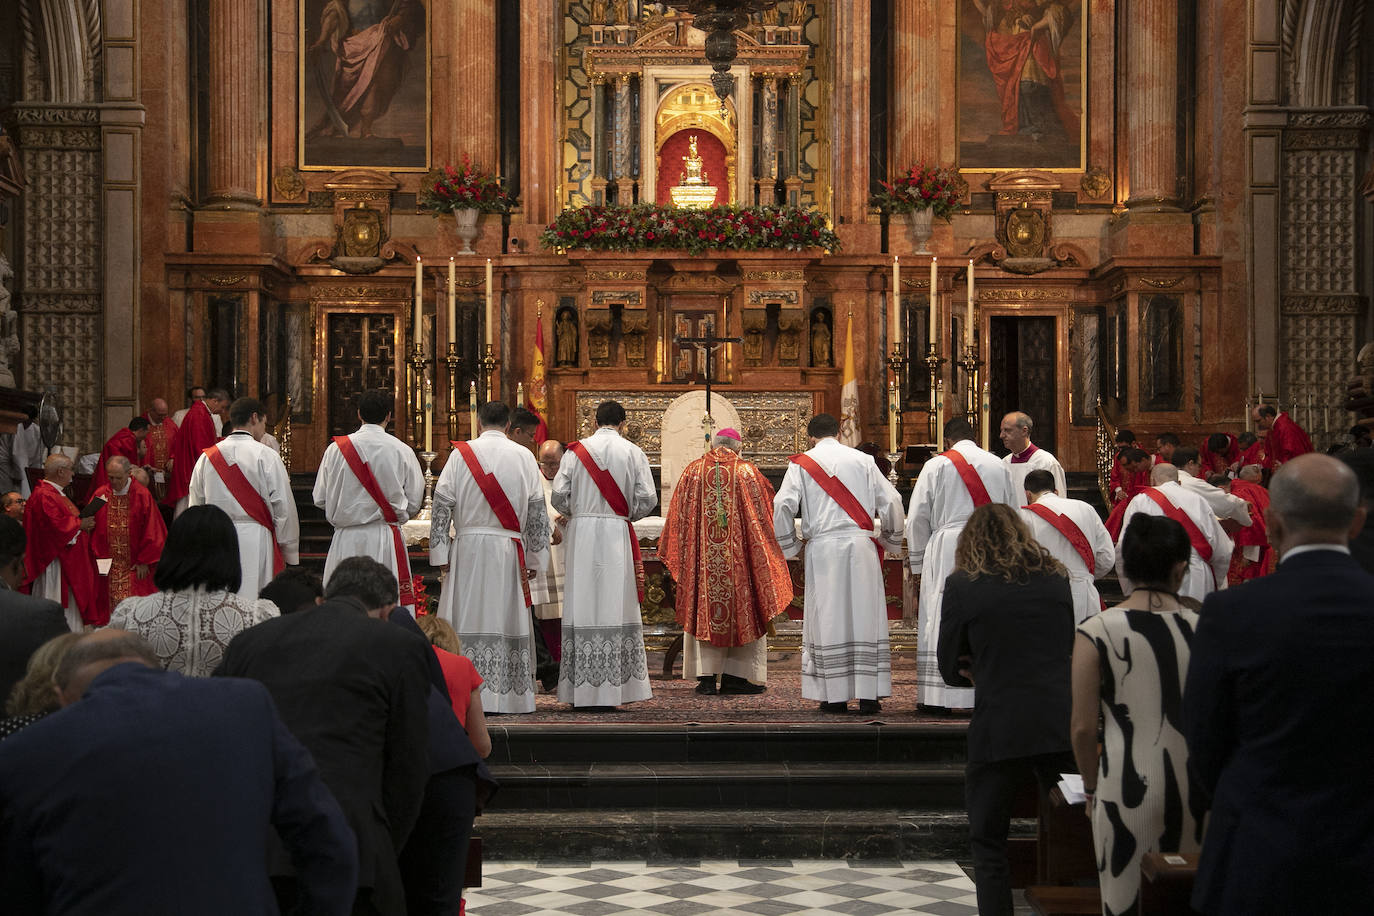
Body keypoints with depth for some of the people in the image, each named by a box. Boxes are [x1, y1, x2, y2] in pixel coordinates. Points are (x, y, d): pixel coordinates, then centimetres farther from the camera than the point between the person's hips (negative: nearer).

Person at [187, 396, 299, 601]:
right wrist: (290, 553, 3)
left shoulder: (207, 457, 7)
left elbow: (195, 505, 14)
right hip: (255, 541, -4)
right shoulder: (265, 456, -6)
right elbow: (284, 507, -6)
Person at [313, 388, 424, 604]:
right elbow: (414, 503, 3)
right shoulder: (402, 451, -3)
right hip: (386, 540, -1)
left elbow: (320, 499, 6)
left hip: (346, 540, 1)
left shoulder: (336, 449, 0)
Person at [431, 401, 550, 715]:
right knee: (507, 621, 5)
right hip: (510, 550, 1)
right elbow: (536, 510, 5)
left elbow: (442, 504, -3)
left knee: (468, 620, 0)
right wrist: (533, 558, 11)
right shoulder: (524, 456, 4)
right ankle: (509, 695, 5)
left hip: (469, 548, -1)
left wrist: (441, 553, 2)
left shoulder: (461, 454, 0)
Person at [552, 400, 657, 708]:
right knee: (616, 609, 1)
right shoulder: (633, 453, 2)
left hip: (581, 534, 1)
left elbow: (558, 496, -1)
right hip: (618, 535, -1)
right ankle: (615, 687, -2)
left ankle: (581, 688, 2)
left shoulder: (576, 451, 3)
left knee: (582, 607, 2)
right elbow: (647, 499, -3)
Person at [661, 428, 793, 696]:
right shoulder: (747, 472, 0)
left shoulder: (693, 471, 4)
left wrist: (669, 554, 15)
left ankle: (706, 676, 1)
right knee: (743, 611, 7)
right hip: (738, 555, -1)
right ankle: (734, 676, 6)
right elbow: (763, 515, 4)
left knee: (702, 612, 6)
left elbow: (678, 516, 6)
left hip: (701, 556, 2)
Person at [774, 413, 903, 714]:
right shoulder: (862, 460, 8)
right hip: (861, 546, 1)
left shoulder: (802, 464, 4)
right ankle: (869, 695, 1)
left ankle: (835, 696, 4)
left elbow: (782, 505, -6)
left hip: (823, 549, -1)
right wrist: (889, 540, 18)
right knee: (865, 617, 3)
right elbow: (891, 501, 5)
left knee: (828, 620, 4)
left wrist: (789, 545, 7)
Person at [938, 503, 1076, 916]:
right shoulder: (1055, 576, 8)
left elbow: (951, 669, 3)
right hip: (1061, 724, 4)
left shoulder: (962, 584, -3)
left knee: (989, 843, 9)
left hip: (999, 730, -3)